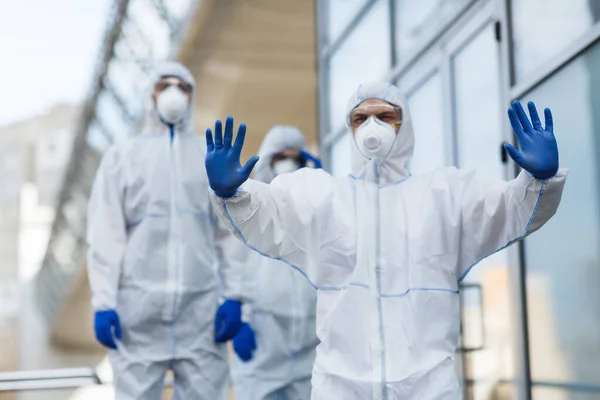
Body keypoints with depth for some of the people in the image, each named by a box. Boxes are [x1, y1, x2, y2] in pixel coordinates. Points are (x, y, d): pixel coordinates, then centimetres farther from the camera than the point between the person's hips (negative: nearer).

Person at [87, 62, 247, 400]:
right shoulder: (122, 156, 11)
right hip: (137, 308, -1)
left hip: (201, 308, 1)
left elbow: (231, 231, 7)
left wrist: (235, 296, -3)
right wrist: (103, 302, -4)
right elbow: (106, 234, 5)